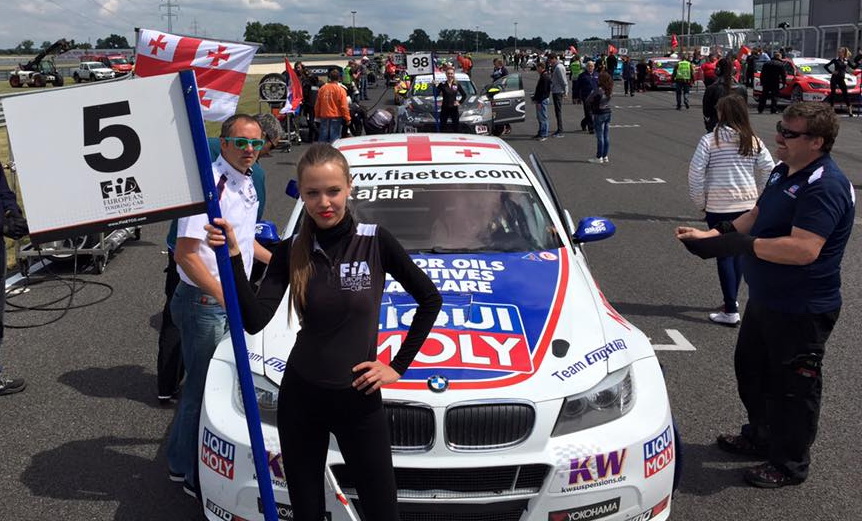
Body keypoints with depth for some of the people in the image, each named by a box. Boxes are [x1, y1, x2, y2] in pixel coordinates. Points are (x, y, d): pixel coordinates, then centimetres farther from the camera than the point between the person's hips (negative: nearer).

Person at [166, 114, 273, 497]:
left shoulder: (246, 185, 10)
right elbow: (185, 254, -25)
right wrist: (227, 297, -29)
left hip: (230, 301, 9)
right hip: (204, 303, -9)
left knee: (204, 383, 18)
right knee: (204, 387, 2)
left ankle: (180, 462, 35)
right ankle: (196, 476, 19)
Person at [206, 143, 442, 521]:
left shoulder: (375, 242, -10)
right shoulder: (291, 253, -4)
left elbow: (430, 299, -1)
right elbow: (254, 321, -14)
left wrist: (398, 366, -2)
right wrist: (233, 258, -23)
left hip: (359, 398, -2)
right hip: (301, 396, 2)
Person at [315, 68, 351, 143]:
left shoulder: (322, 88, 3)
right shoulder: (341, 90, -10)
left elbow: (317, 104, 9)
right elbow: (344, 106, -13)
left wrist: (317, 116, 21)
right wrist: (347, 118, -5)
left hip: (324, 117, 4)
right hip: (336, 117, -4)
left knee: (323, 137, 10)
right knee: (335, 137, -1)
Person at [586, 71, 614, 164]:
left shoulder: (599, 90, -18)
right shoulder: (610, 89, 2)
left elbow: (588, 101, -14)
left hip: (599, 114, -7)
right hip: (608, 113, 7)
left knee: (600, 137, -2)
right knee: (606, 137, 10)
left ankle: (599, 157, 3)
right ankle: (605, 156, 16)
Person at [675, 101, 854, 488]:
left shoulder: (825, 185, -25)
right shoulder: (784, 171, 6)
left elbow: (803, 249, -34)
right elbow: (757, 216, 16)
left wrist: (737, 245, -34)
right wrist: (714, 235, 2)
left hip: (802, 309, -10)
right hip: (765, 298, 10)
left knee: (792, 384, 6)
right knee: (751, 369, 25)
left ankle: (790, 463, 25)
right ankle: (760, 437, 46)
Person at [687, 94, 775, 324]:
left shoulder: (710, 140, -9)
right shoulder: (753, 141, 2)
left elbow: (696, 172, -13)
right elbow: (769, 168, 1)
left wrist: (700, 202, -2)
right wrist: (757, 193, 12)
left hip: (718, 207, -4)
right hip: (747, 205, 4)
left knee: (724, 255, 1)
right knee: (739, 252, 18)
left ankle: (730, 311, -1)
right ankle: (732, 300, 30)